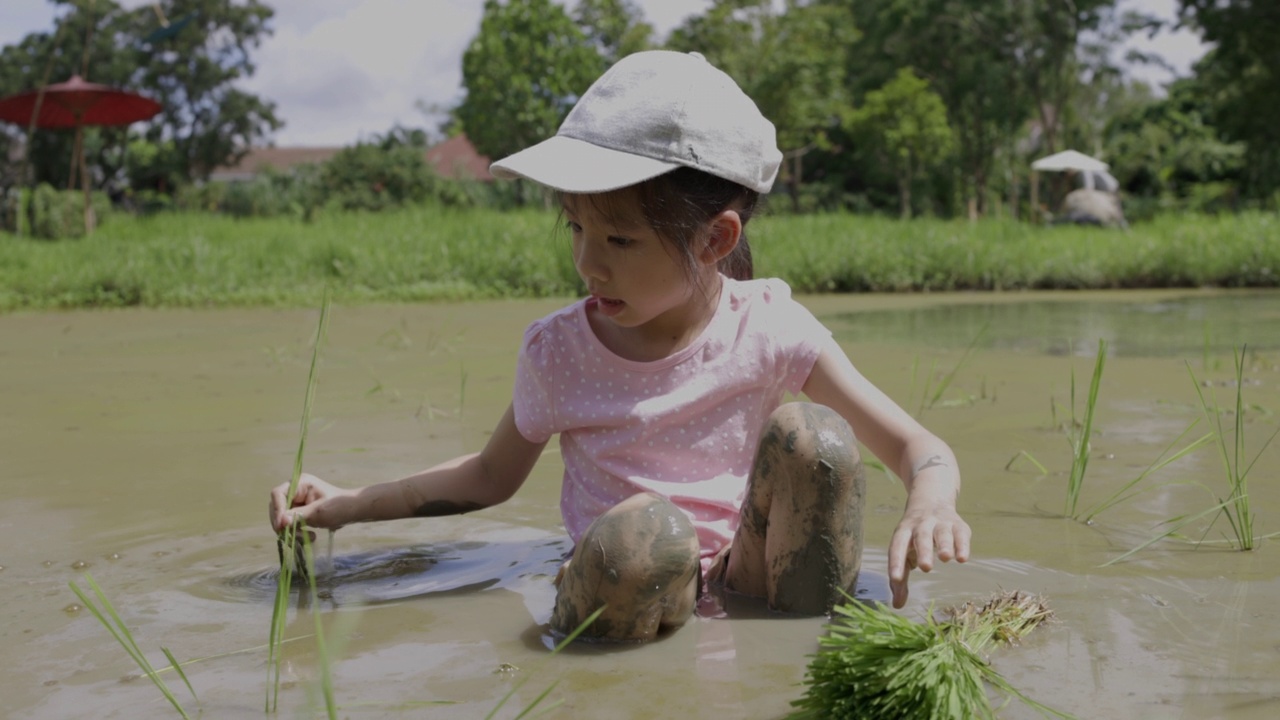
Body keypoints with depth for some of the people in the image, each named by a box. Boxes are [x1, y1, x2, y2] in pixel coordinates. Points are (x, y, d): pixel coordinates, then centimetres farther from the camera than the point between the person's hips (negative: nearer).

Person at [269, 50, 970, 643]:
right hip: (625, 597, -2)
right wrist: (344, 505, 9)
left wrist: (930, 505, -31)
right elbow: (491, 474, 16)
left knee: (811, 434, -24)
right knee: (639, 535, -38)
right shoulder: (558, 352, -3)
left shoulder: (769, 329, -7)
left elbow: (919, 448, -6)